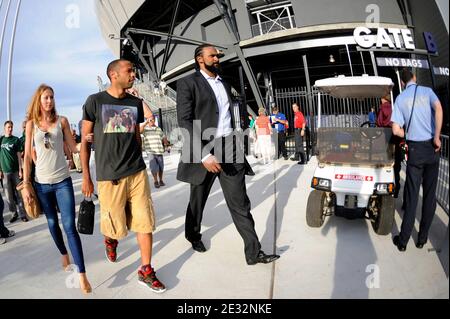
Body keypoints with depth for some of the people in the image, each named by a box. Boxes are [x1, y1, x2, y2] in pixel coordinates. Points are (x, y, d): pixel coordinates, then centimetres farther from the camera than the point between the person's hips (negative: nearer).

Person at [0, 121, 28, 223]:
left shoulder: (16, 140, 2)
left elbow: (19, 156, 0)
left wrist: (20, 170, -5)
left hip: (15, 170, -2)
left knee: (19, 194, 0)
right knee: (9, 195, 5)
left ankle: (22, 214, 4)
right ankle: (14, 213, 15)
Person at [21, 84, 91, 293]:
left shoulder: (62, 121, 2)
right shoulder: (31, 124, 3)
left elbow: (73, 148, 3)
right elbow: (27, 156, 3)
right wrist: (25, 185, 0)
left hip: (63, 181, -1)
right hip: (41, 182, 2)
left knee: (70, 226, -8)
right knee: (52, 223, 15)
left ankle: (82, 274, -8)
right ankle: (63, 253, 40)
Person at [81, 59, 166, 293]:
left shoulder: (135, 103, 8)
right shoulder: (95, 101, -2)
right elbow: (85, 140, 1)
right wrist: (86, 177, 0)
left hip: (138, 174, 3)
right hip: (109, 177, -3)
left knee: (145, 223, 1)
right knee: (116, 227, 7)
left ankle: (146, 271, 16)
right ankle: (110, 239, 44)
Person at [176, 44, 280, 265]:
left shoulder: (224, 84, 17)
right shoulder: (188, 83, -4)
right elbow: (185, 121, -14)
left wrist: (236, 145, 14)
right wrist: (204, 155, -23)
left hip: (229, 149, 5)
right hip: (203, 149, -4)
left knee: (240, 203, 2)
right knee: (198, 199, 14)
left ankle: (254, 252, 7)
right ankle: (193, 235, 40)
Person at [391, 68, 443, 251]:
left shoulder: (400, 98, 3)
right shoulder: (427, 91, 3)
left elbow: (396, 130, -6)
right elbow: (438, 109, -17)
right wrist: (436, 137, -13)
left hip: (414, 149, 0)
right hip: (432, 147, 1)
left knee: (412, 195, 4)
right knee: (430, 194, 9)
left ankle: (403, 241, 9)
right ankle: (422, 238, 18)